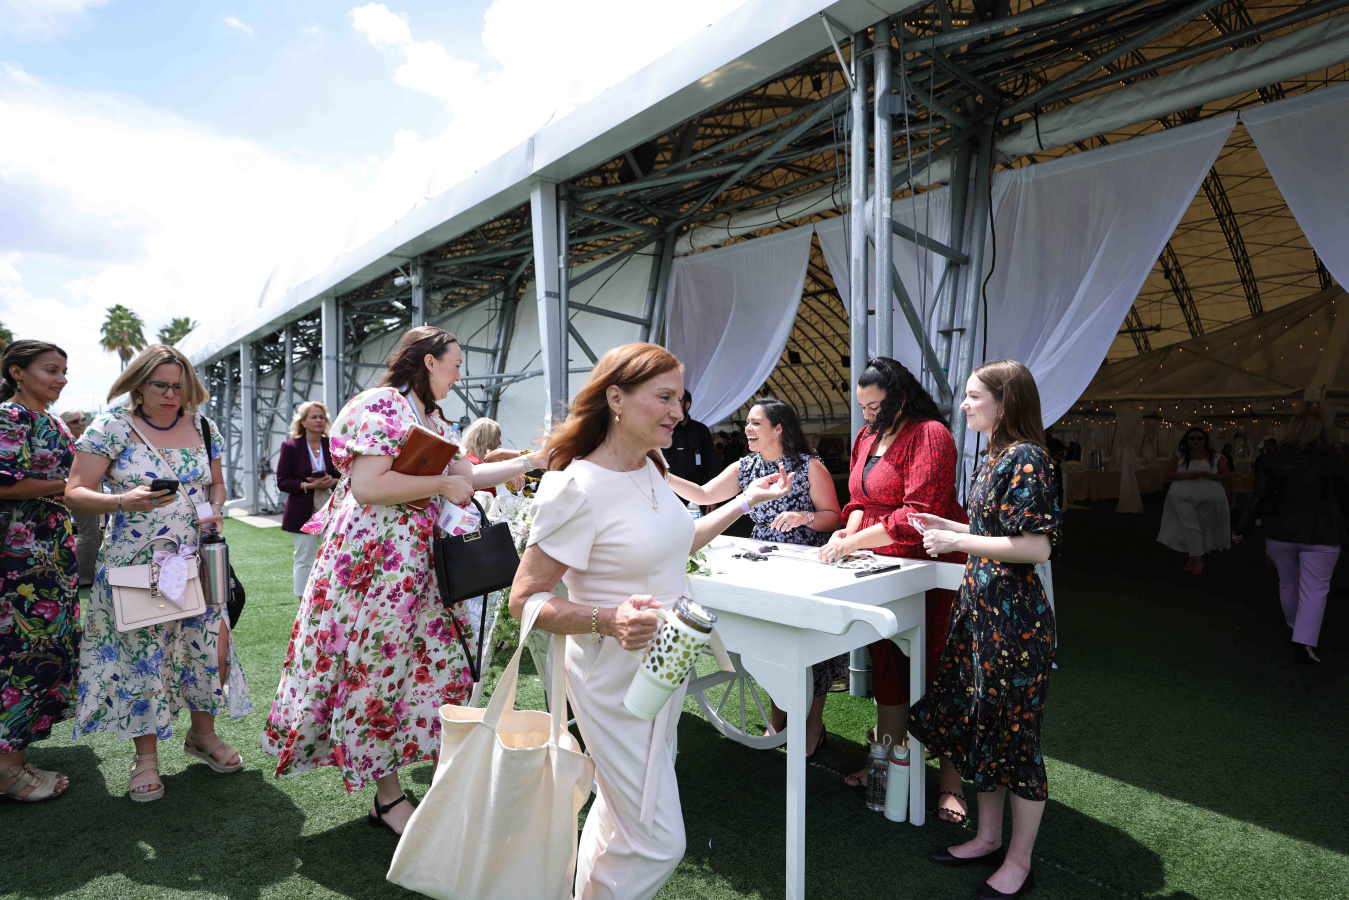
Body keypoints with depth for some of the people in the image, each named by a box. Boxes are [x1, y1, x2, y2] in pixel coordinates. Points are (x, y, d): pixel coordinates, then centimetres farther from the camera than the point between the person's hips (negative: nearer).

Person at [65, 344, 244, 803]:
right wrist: (123, 501, -27)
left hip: (197, 562, 3)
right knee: (140, 653, 4)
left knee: (211, 644, 4)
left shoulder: (203, 427, 6)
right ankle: (146, 755, 22)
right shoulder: (112, 427, -6)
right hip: (135, 565, -3)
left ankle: (202, 733, 26)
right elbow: (75, 493, -8)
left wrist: (214, 507, -5)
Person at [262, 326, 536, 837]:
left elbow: (467, 474, 19)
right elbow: (368, 486, -23)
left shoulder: (433, 419, 17)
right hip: (372, 562, -10)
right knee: (377, 669, 2)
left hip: (420, 565, 10)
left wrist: (533, 459, 15)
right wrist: (442, 485, -16)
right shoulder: (380, 405, -13)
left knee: (438, 664, 11)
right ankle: (388, 797, 16)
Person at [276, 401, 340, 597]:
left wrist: (332, 482, -11)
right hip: (302, 513, -2)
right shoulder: (290, 446, 0)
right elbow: (282, 482, -3)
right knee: (304, 560, 4)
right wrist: (309, 485, -16)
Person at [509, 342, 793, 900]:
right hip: (616, 678, -8)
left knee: (620, 809, 24)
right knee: (657, 843, 3)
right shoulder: (577, 488, -25)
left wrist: (745, 502, 18)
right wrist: (608, 620, -36)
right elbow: (524, 600, -21)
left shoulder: (649, 469, 1)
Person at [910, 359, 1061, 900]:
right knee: (977, 723, 18)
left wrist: (959, 541, -21)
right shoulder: (995, 458, 12)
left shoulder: (1025, 459, -17)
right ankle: (988, 838, 35)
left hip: (1014, 615, -10)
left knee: (1013, 735, 5)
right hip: (982, 606, 10)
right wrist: (948, 527, 13)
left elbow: (1037, 546, -22)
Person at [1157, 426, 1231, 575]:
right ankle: (1198, 560, -7)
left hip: (1209, 498, 1)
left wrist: (1211, 476, -14)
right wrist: (1187, 476, -17)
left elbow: (1228, 476, 5)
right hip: (1184, 498, -1)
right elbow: (1168, 474, -1)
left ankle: (1192, 557, 18)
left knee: (1203, 528, 6)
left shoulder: (1215, 457, 7)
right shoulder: (1179, 456, 5)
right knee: (1190, 526, -9)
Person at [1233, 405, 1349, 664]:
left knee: (1288, 583, 19)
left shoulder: (1272, 461, -5)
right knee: (1314, 589, 3)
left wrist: (1241, 528, 5)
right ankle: (1304, 642, -6)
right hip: (1321, 536, -2)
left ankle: (1295, 627, 38)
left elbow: (1258, 499, -4)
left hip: (1280, 533, 2)